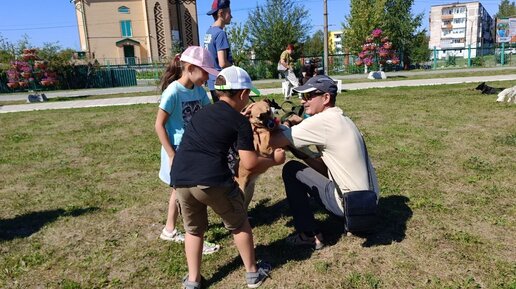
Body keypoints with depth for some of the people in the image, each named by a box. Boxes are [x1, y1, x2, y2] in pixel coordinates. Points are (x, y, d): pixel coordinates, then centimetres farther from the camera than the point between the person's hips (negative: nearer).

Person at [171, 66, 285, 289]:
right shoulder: (241, 121, 4)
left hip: (180, 179, 5)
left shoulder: (200, 114, 21)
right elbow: (249, 163, -2)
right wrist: (274, 160, 16)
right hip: (212, 180, -5)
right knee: (239, 225, 19)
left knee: (193, 230, 26)